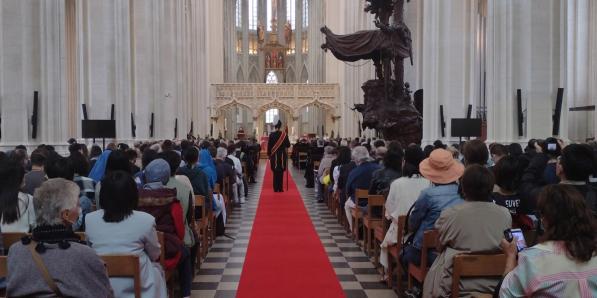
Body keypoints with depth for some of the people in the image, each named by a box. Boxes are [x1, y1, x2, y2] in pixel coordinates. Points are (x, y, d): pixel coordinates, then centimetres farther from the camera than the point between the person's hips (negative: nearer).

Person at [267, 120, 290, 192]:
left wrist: (269, 154, 10)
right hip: (282, 155, -1)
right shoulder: (284, 134, -7)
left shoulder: (271, 135, -5)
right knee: (281, 172, 6)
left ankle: (276, 188, 6)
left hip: (274, 156, 1)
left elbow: (269, 146, -1)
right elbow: (288, 145, -2)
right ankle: (280, 188, 5)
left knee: (275, 172, 8)